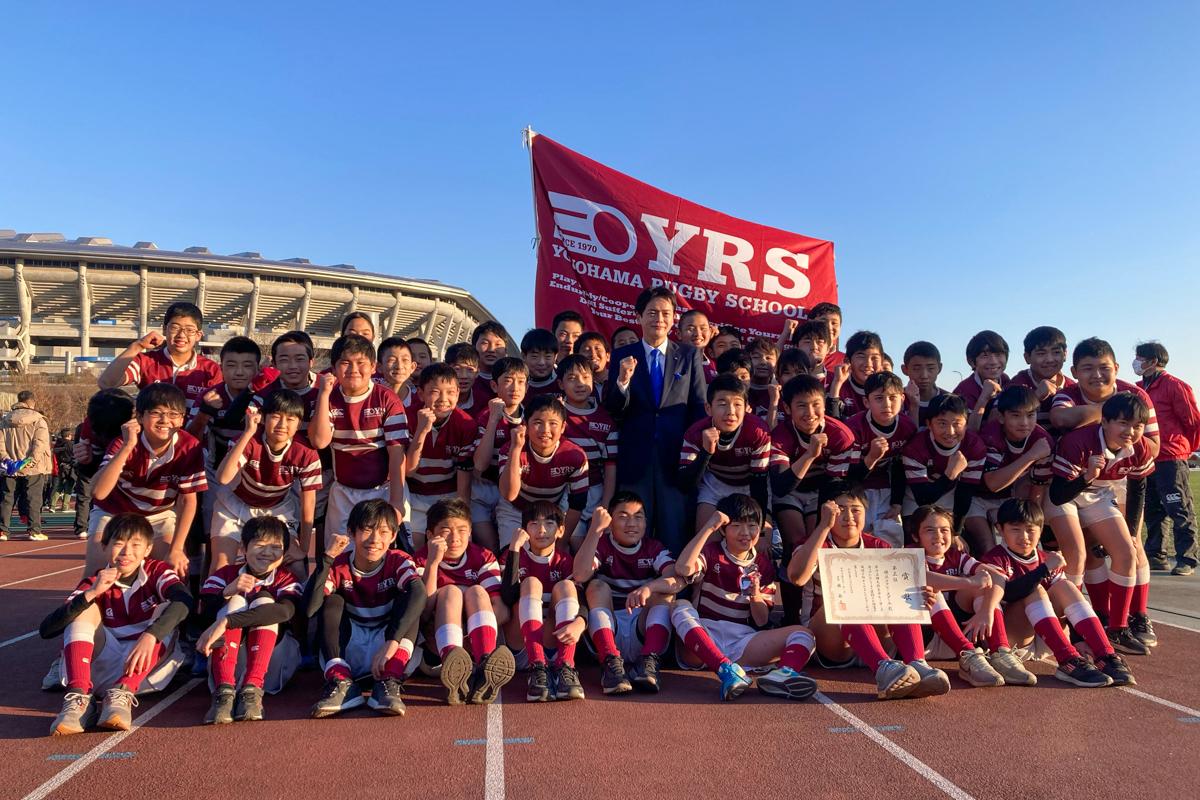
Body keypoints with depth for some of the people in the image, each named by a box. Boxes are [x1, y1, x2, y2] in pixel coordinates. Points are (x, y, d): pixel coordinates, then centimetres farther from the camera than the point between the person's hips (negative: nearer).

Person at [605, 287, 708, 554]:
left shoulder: (690, 356, 6)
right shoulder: (622, 356, 5)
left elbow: (700, 407, 5)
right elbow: (614, 412, 0)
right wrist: (622, 381, -18)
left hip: (676, 458, 0)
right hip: (635, 459, 0)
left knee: (674, 536, 4)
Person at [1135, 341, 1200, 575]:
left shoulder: (1175, 386, -9)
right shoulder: (1141, 389, 13)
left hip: (1171, 461, -8)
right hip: (1147, 460, 8)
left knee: (1180, 512, -2)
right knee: (1153, 511, 13)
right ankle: (1155, 556, 21)